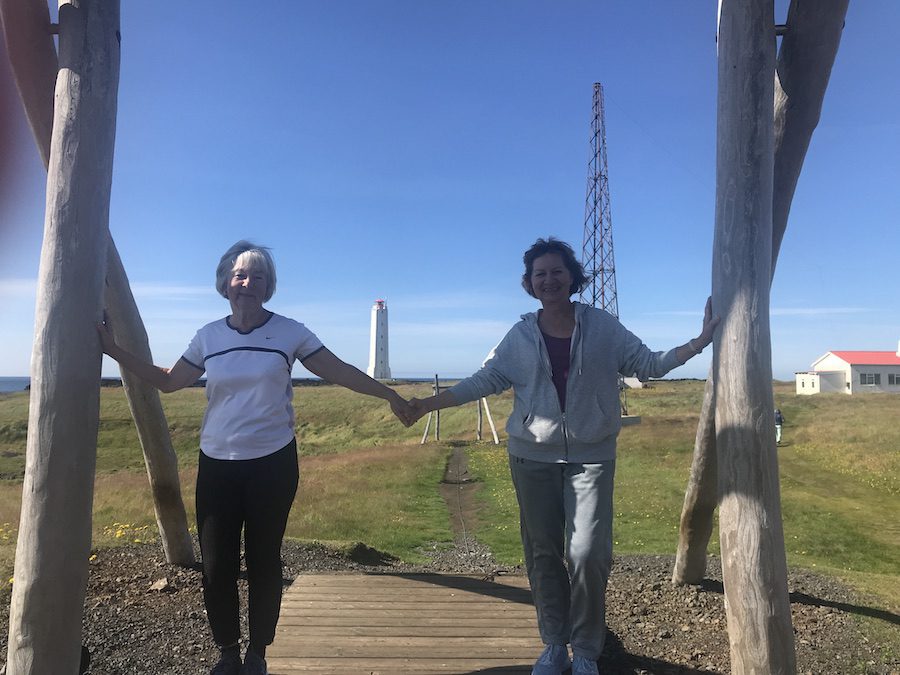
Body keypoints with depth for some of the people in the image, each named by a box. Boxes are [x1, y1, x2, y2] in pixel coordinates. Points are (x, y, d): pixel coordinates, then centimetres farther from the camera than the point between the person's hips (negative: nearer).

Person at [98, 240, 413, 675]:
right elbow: (168, 381, 13)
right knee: (216, 566, 4)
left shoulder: (289, 332, -3)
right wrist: (115, 350, 8)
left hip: (272, 464, -2)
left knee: (263, 562, 7)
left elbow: (340, 372, 0)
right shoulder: (208, 336, 5)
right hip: (217, 464, 2)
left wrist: (389, 395, -1)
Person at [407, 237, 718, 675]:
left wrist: (698, 343, -6)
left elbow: (647, 364, 4)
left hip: (590, 458, -1)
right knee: (543, 554, 10)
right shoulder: (521, 336, 2)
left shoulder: (602, 326, 0)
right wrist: (431, 403, -3)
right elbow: (485, 380, 3)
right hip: (534, 458, 2)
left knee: (587, 554, -5)